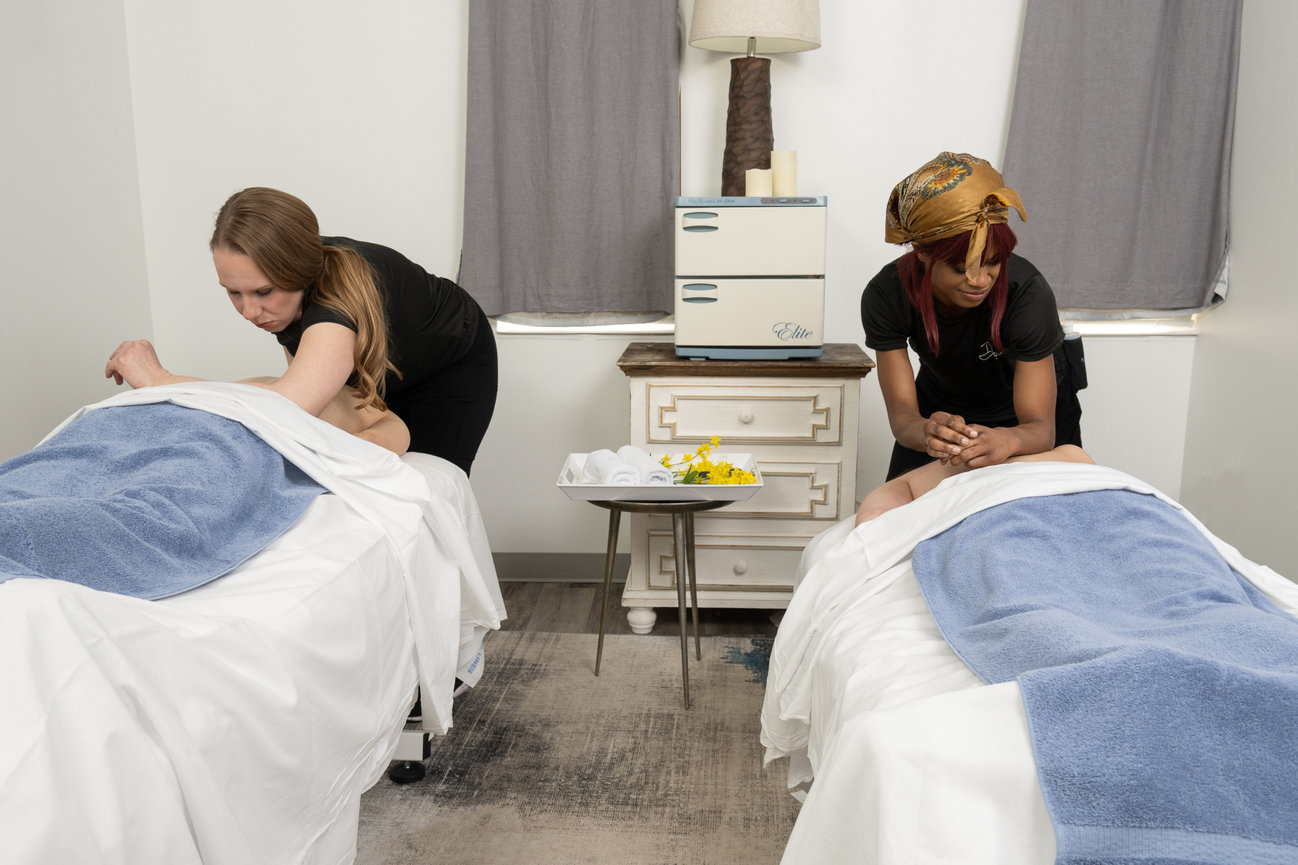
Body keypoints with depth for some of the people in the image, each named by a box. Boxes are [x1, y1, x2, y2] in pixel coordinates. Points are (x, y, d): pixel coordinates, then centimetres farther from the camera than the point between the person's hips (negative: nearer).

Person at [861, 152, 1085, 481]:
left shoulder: (1027, 292, -36)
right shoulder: (885, 296, -30)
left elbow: (1040, 426, -35)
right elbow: (901, 413, -30)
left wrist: (1008, 441, -60)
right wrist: (924, 432, -55)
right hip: (941, 410, 1)